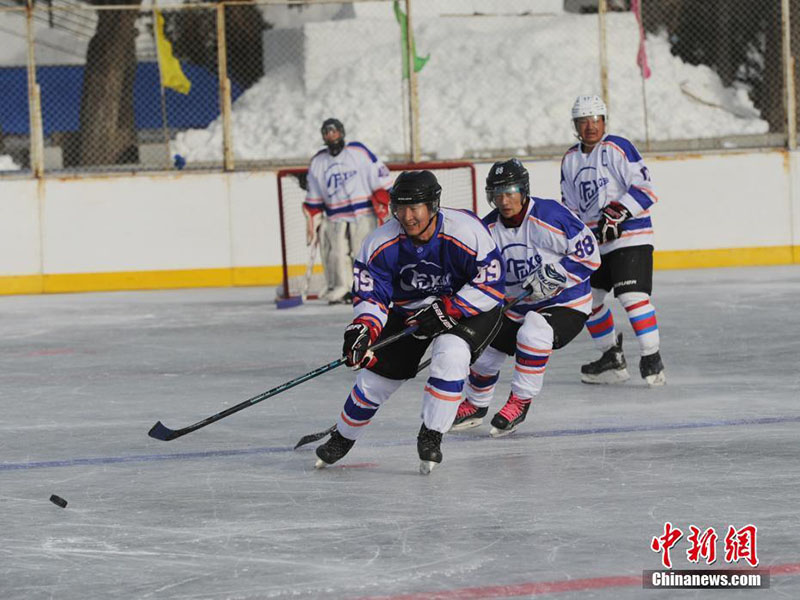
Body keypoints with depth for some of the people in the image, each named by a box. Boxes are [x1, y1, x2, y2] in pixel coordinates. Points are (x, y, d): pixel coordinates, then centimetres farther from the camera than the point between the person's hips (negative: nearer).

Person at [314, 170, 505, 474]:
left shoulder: (466, 232, -29)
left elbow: (491, 285, -24)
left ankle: (431, 437, -16)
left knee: (451, 355, -32)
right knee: (377, 373, 1)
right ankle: (342, 438, 29)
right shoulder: (380, 244, -18)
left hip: (467, 309, -3)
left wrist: (446, 310, -30)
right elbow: (370, 294, -13)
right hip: (408, 310, 3)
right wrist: (363, 328, -34)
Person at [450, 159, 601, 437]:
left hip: (566, 303, -6)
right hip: (516, 307, 6)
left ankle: (520, 403, -19)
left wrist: (553, 275, -27)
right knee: (484, 350, 3)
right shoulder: (488, 229, -2)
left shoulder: (550, 215, -20)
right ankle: (475, 405, 35)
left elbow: (589, 254, -18)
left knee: (533, 332, -35)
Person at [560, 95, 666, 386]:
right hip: (593, 240, 8)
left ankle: (652, 360, -15)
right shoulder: (570, 160, 12)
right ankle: (612, 359, 22)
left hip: (630, 235, -8)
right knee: (587, 297, 9)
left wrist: (618, 211, -25)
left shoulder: (618, 148, -10)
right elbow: (570, 205, 19)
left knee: (631, 294, -19)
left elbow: (644, 187, -15)